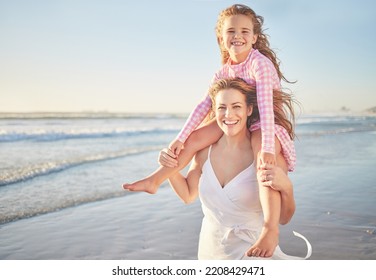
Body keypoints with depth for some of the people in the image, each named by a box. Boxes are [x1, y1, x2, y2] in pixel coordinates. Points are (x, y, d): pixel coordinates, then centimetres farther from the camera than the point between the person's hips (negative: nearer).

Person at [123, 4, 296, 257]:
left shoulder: (260, 63, -20)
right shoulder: (224, 72, 2)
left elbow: (265, 104, -31)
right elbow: (204, 106, -1)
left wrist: (267, 148, -41)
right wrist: (181, 138, -7)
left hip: (270, 126, -7)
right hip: (240, 124, 7)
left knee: (265, 161, -40)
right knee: (196, 137, -5)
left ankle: (271, 229, -43)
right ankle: (155, 180, 0)